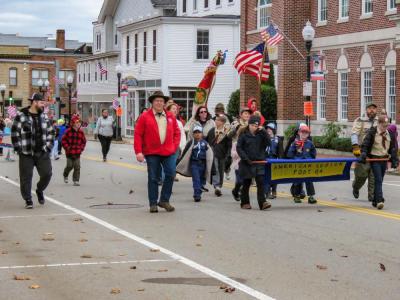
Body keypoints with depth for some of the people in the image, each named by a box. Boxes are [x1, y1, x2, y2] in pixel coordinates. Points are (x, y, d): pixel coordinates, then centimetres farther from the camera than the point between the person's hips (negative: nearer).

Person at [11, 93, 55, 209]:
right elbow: (15, 133, -4)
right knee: (26, 178, -1)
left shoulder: (44, 116, 11)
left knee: (47, 174, -2)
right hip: (26, 154, -4)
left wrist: (48, 146, 8)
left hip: (42, 153, 4)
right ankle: (28, 200, 12)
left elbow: (50, 132, 18)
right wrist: (18, 149, -8)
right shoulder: (21, 116, -5)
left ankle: (39, 190, 27)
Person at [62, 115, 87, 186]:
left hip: (77, 153, 3)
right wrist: (67, 147, -8)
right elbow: (64, 140, -1)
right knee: (70, 166, 2)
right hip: (69, 153, -3)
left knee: (77, 167, -3)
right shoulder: (68, 131, -8)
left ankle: (76, 180, 4)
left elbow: (84, 141, 13)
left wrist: (81, 148, 5)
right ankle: (65, 175, 32)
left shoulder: (81, 132, 2)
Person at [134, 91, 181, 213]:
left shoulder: (170, 116, 10)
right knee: (153, 178, 3)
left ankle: (164, 201, 10)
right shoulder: (145, 116, -1)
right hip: (152, 153, -3)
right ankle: (153, 204, 11)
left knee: (170, 175, -5)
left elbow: (177, 132, 16)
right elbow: (138, 134, -3)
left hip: (168, 152, 3)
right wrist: (138, 151, -10)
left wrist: (175, 146, 3)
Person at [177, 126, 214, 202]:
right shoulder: (191, 143, 0)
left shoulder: (205, 143, 6)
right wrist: (179, 163, 1)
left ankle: (198, 194, 20)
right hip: (194, 164, -3)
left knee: (201, 180, 9)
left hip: (203, 164, 3)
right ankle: (197, 195, -13)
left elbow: (209, 154, 11)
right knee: (196, 180, -10)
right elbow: (184, 153, 2)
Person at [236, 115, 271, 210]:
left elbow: (268, 143, -6)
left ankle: (262, 202, -13)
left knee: (261, 182, -9)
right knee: (246, 183, 8)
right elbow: (238, 148, -3)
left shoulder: (261, 134, 6)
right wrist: (245, 158, -12)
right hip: (247, 163, -1)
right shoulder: (244, 135, -1)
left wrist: (263, 131, -12)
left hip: (259, 162, 1)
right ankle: (245, 203, 19)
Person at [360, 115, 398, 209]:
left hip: (384, 159, 5)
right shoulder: (372, 132, -8)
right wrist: (363, 155, -22)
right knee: (378, 180, -14)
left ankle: (375, 201, 20)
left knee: (379, 180, 10)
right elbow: (365, 145, -9)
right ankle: (379, 201, -21)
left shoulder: (390, 134, 5)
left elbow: (393, 148, 11)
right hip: (374, 159, -5)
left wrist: (394, 159, 3)